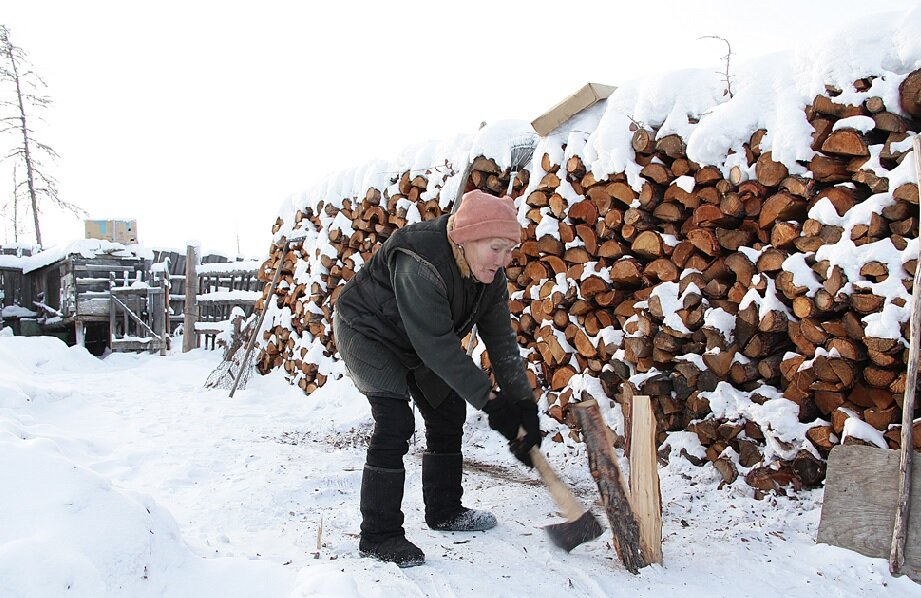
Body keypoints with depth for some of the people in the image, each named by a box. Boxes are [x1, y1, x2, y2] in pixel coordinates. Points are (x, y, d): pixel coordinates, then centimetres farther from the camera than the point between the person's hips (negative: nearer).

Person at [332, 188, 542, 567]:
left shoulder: (491, 275, -14)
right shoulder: (419, 263, -39)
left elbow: (501, 341, -13)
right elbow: (437, 345, -38)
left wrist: (522, 405, -20)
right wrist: (489, 401, -35)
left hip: (417, 340, 8)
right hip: (366, 332, -8)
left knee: (448, 414, 9)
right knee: (394, 423, -19)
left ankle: (444, 511, 25)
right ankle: (378, 536, -7)